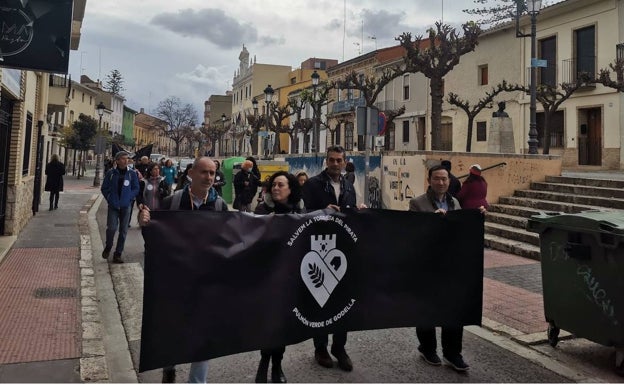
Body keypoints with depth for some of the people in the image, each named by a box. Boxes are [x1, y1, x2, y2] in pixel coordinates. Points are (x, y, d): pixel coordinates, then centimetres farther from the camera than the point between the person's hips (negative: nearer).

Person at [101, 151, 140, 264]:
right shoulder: (111, 173, -2)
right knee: (112, 228, -11)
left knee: (123, 231, 5)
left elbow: (136, 189, 5)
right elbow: (104, 188, 6)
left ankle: (118, 254, 17)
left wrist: (128, 198, -5)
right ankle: (108, 247, 19)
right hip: (113, 206, -1)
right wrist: (109, 198, -2)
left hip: (126, 206, 1)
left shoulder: (132, 174, 0)